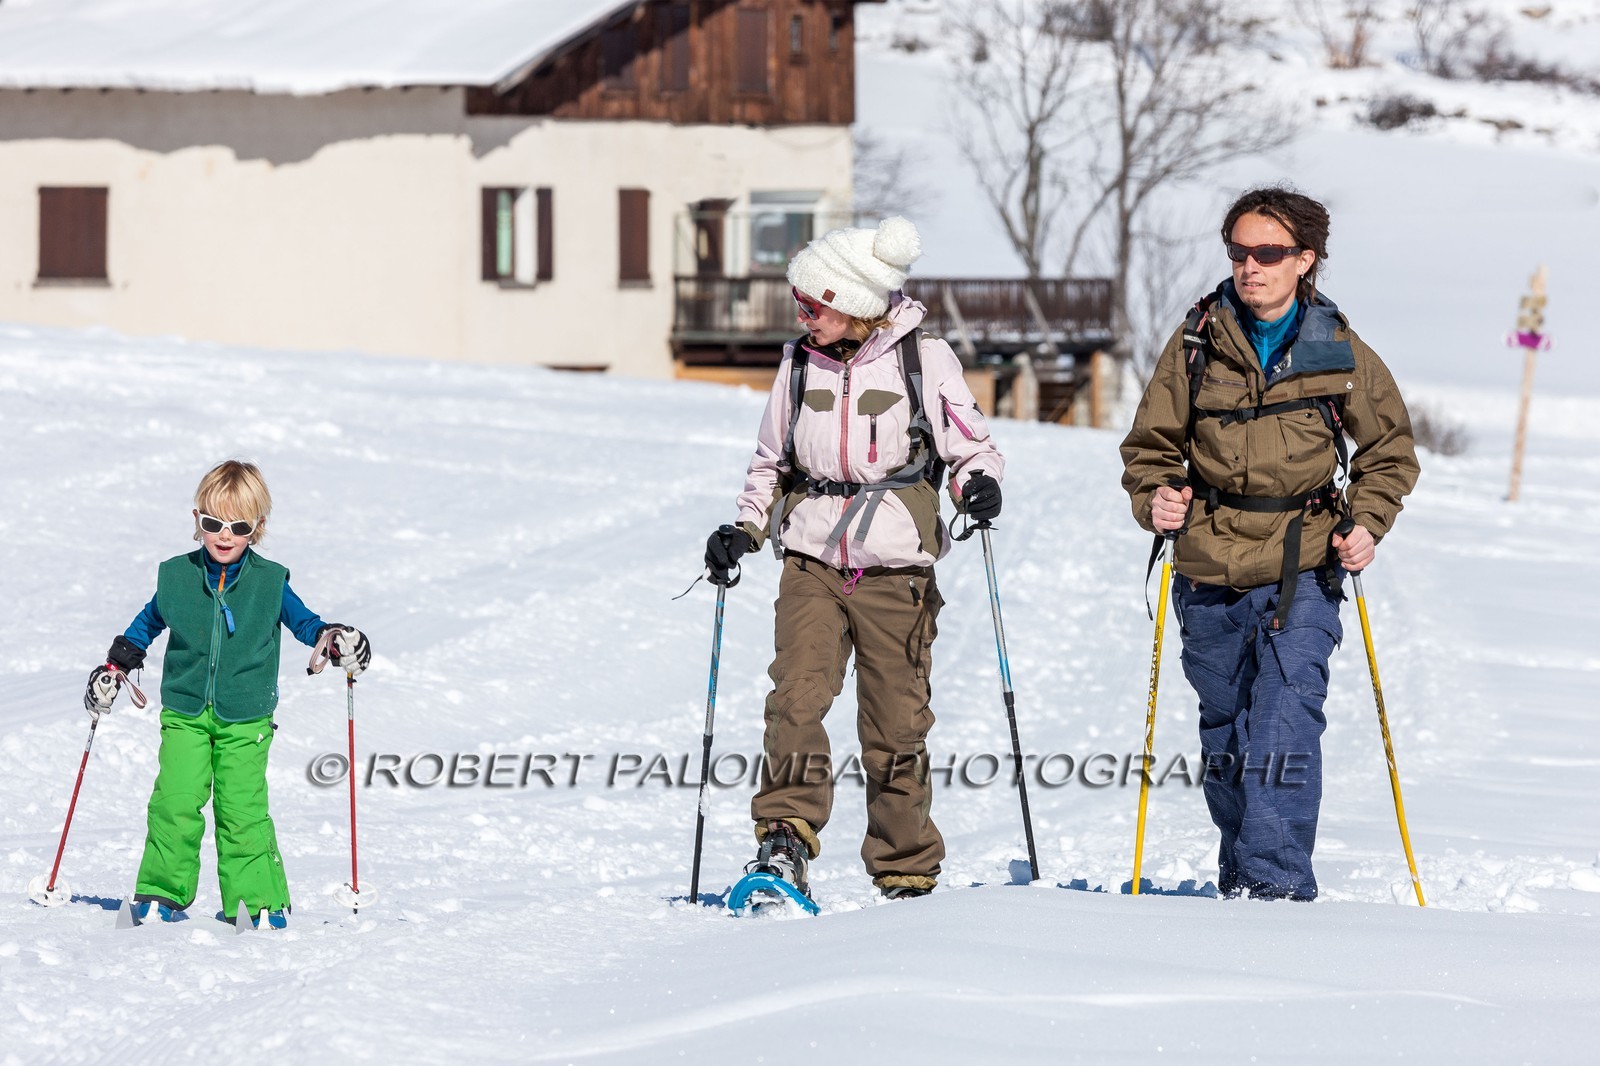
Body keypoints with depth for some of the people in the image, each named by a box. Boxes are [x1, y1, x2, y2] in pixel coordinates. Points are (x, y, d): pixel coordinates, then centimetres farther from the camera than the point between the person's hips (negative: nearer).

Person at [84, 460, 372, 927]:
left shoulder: (270, 582, 0)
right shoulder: (176, 576, 3)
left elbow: (301, 621, 11)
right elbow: (148, 623, 20)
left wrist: (332, 639, -8)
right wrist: (116, 665, 16)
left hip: (246, 718, -1)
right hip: (184, 713, 1)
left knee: (242, 809, -6)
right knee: (176, 801, -11)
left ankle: (257, 901, 4)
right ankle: (161, 893, 1)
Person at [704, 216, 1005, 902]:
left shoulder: (924, 359, -2)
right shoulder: (799, 364, 9)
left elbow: (972, 446, 4)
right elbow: (771, 465, 21)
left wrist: (980, 484, -17)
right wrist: (744, 531, 6)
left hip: (897, 568, -2)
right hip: (813, 562, 2)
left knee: (896, 725, 2)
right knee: (797, 695, -20)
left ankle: (906, 873, 13)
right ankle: (785, 840, -23)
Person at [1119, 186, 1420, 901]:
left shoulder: (1341, 353, 1)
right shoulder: (1196, 346, 2)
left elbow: (1390, 451, 12)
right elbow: (1151, 445, 11)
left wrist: (1366, 523, -3)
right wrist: (1155, 499, -9)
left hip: (1303, 573, -2)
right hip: (1210, 575, 2)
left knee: (1285, 729, -16)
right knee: (1225, 737, 11)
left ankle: (1278, 884, -19)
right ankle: (1239, 877, 25)